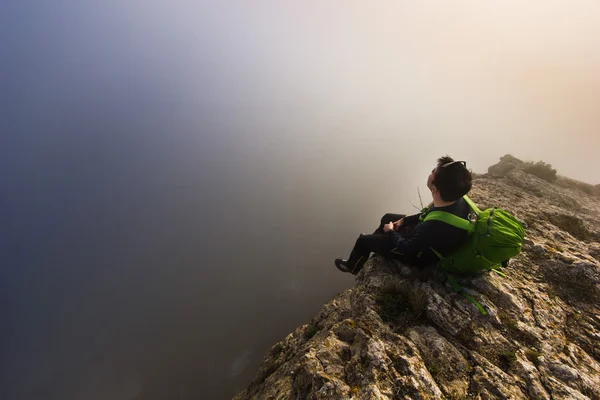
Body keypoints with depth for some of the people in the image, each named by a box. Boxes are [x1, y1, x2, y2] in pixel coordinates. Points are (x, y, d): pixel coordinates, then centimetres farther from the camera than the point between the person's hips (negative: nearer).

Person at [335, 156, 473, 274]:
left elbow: (404, 249, -26)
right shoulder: (458, 200, -23)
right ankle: (373, 242, 51)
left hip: (418, 254, -7)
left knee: (363, 240, 7)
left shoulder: (433, 228, -46)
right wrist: (404, 220, 2)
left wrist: (390, 232, -8)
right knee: (387, 218, 24)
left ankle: (352, 267, 39)